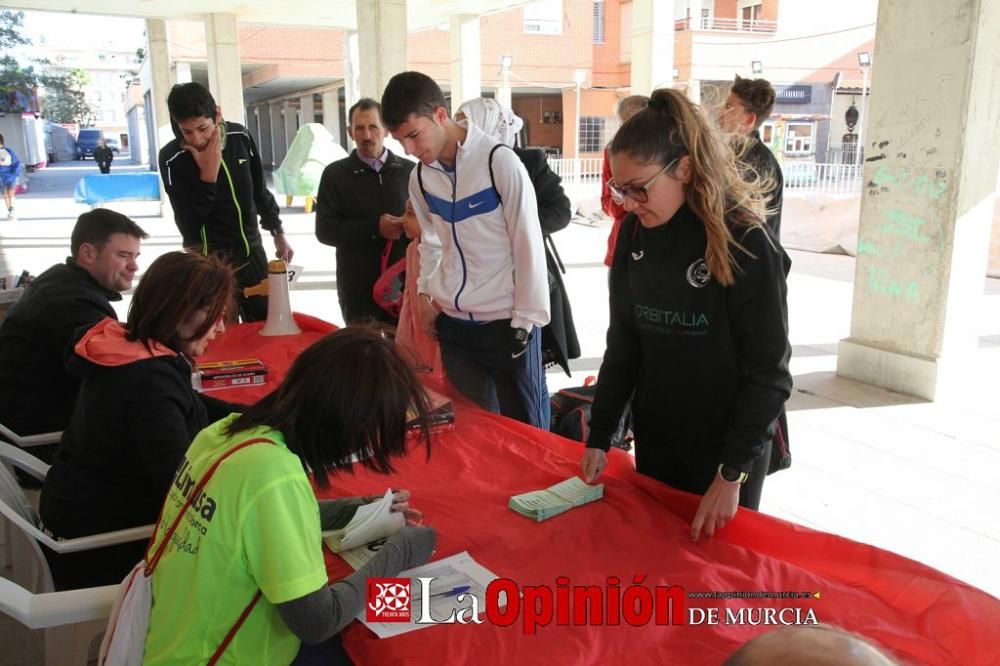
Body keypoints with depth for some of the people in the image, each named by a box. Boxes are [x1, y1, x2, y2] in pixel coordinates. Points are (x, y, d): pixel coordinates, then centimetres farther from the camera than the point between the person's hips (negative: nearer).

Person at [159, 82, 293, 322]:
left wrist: (278, 232, 18)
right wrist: (208, 174, -25)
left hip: (252, 253, 4)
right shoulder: (172, 159, -15)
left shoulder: (240, 137, -4)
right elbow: (189, 228, -19)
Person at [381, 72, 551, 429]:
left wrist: (526, 319, -11)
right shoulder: (420, 177, 4)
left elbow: (528, 244, -12)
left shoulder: (500, 163, -15)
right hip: (454, 325, 5)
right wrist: (425, 293, 7)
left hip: (506, 322, -5)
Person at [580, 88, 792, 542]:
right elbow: (623, 344, 4)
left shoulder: (744, 243, -19)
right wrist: (599, 436, 0)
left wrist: (732, 473, -17)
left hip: (729, 449, -4)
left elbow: (769, 372, -16)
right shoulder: (634, 234, -3)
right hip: (654, 441, 5)